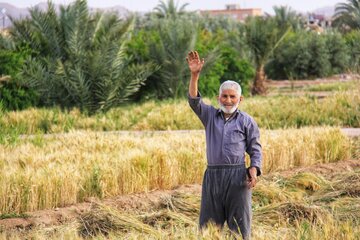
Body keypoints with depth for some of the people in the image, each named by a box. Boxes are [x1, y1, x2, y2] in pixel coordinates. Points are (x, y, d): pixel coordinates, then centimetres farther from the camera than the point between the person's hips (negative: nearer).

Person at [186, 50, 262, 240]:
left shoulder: (246, 121, 5)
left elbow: (255, 149, 6)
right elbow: (194, 101, -5)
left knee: (239, 225, 0)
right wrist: (195, 75, -17)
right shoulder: (210, 115, 10)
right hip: (212, 175, 2)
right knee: (208, 225, 6)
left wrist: (254, 169, -12)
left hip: (237, 176, -2)